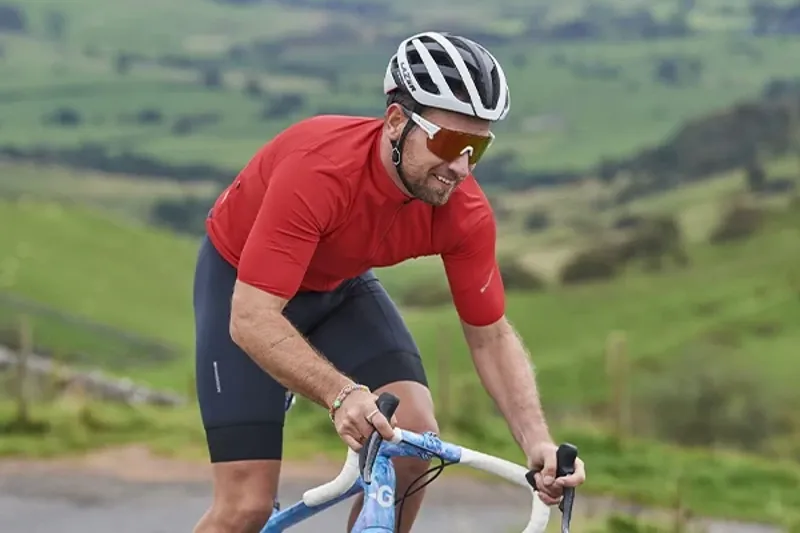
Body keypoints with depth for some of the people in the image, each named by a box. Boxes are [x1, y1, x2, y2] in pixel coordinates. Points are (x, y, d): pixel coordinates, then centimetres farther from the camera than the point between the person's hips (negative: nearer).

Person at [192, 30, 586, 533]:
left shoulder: (465, 211, -24)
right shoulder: (317, 171, -39)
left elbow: (491, 335, -12)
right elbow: (251, 320, -41)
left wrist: (538, 441, -27)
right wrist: (342, 394, -56)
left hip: (340, 285, 5)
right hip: (241, 282, -5)